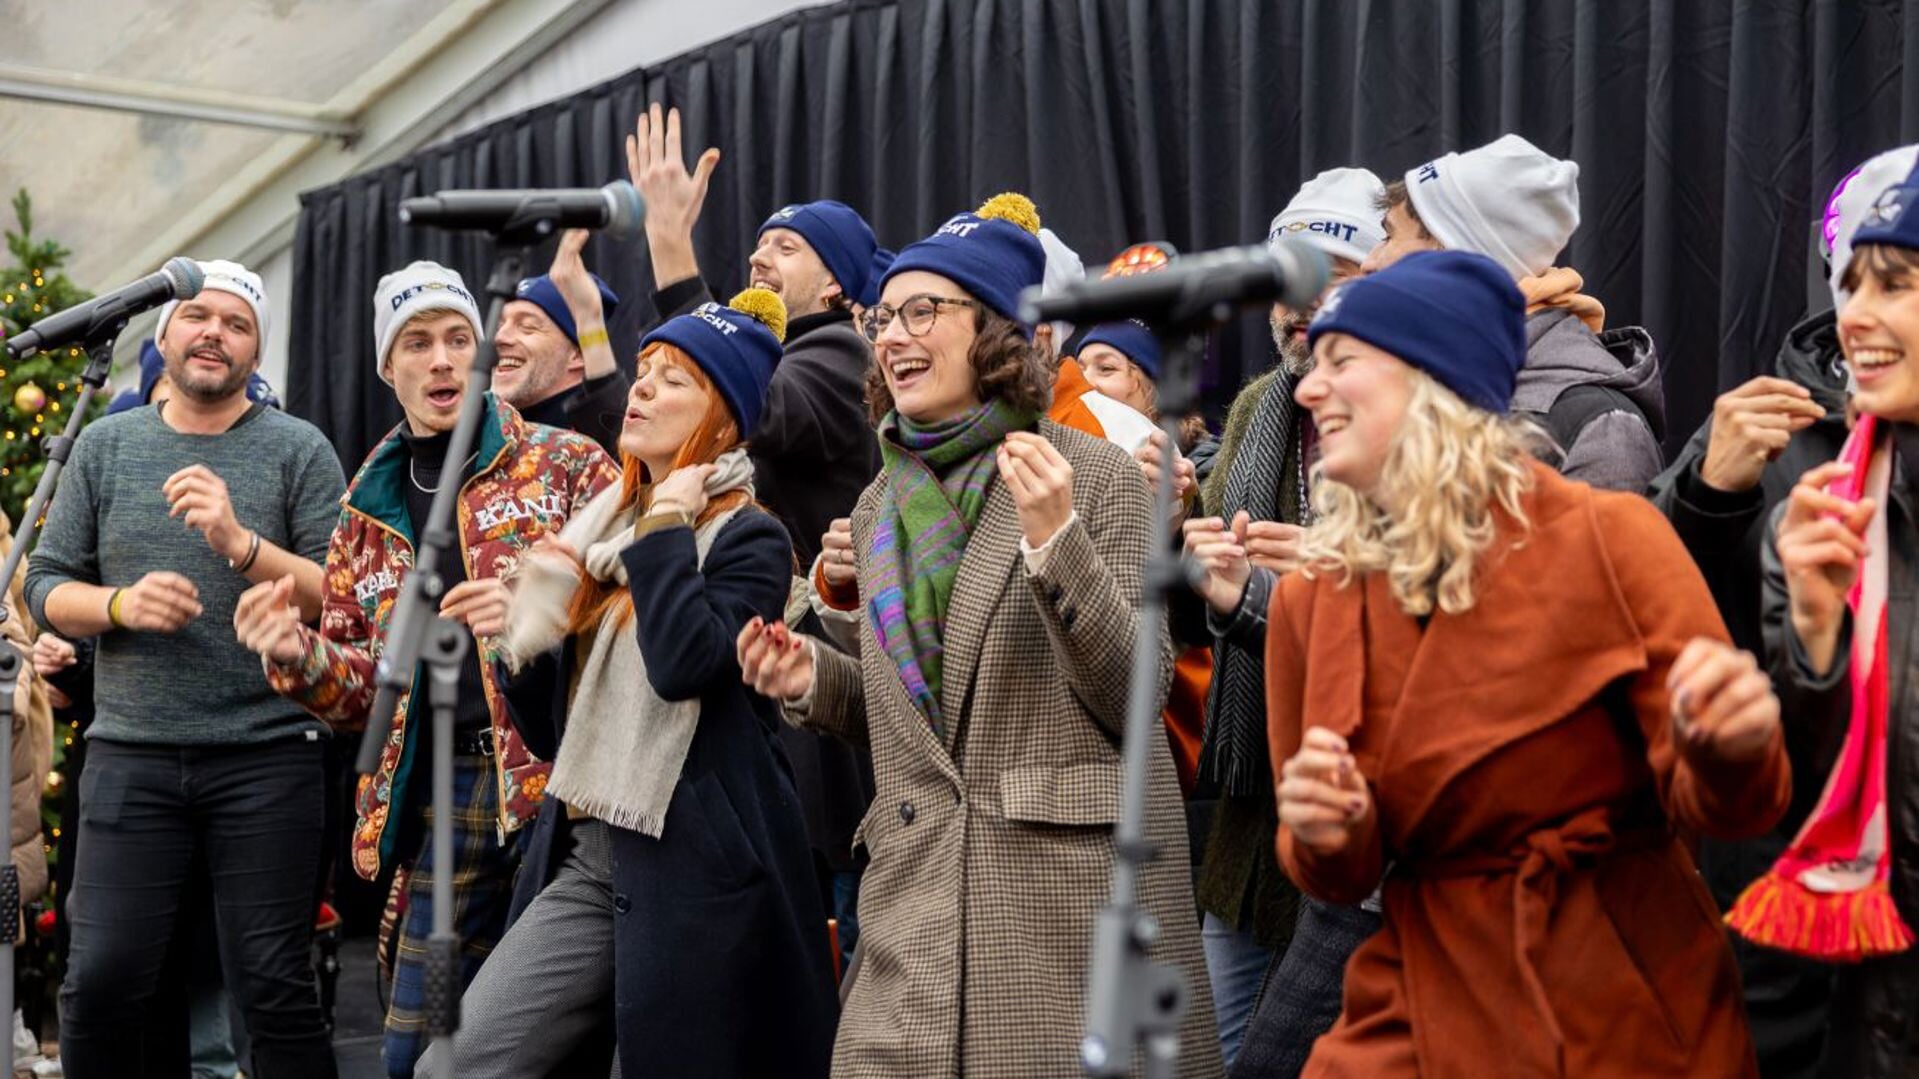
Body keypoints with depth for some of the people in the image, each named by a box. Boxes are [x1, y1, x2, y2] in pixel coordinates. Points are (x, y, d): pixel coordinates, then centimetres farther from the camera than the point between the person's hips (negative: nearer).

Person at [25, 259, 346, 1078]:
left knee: (272, 987, -2)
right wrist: (121, 604, -9)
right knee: (101, 983, 0)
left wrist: (242, 543, -18)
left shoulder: (298, 450, 3)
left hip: (267, 758, -2)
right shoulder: (106, 445, 11)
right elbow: (46, 587, 11)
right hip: (130, 757, 2)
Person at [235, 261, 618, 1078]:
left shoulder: (566, 465, 2)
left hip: (555, 781, -5)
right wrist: (297, 657, -5)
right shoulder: (368, 511, 17)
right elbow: (362, 691, 17)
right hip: (437, 803, 5)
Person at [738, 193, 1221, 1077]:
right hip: (916, 897, 5)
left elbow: (1136, 696, -10)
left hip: (1075, 887, -5)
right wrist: (815, 682, 2)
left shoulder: (1095, 476, -4)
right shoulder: (880, 508, 13)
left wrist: (1054, 541, -20)